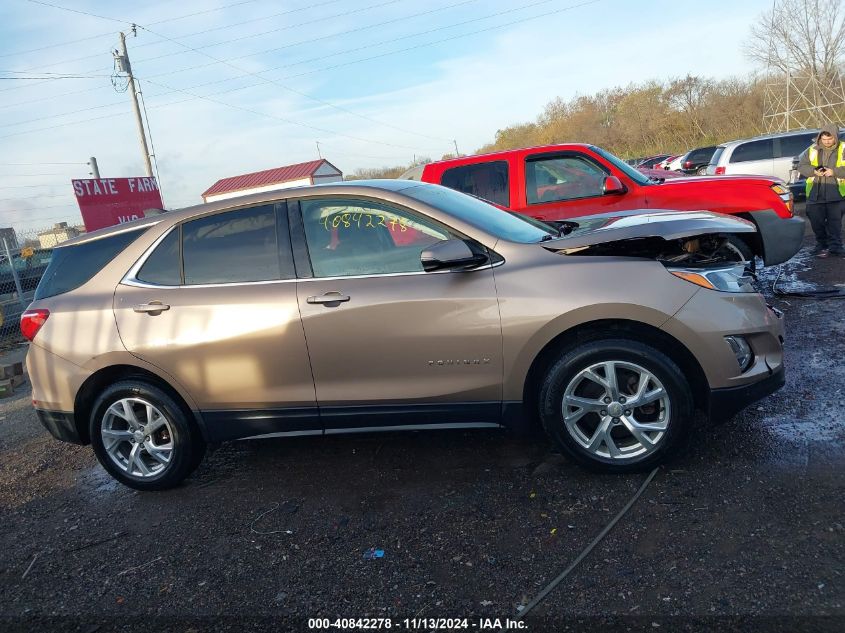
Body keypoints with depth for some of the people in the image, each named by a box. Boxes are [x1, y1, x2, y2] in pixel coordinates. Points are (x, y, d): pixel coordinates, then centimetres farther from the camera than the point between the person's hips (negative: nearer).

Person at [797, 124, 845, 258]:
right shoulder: (812, 150, 7)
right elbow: (801, 166, 6)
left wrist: (834, 171, -19)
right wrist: (813, 171, -11)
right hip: (815, 193, 2)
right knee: (816, 221, 5)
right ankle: (821, 244, 21)